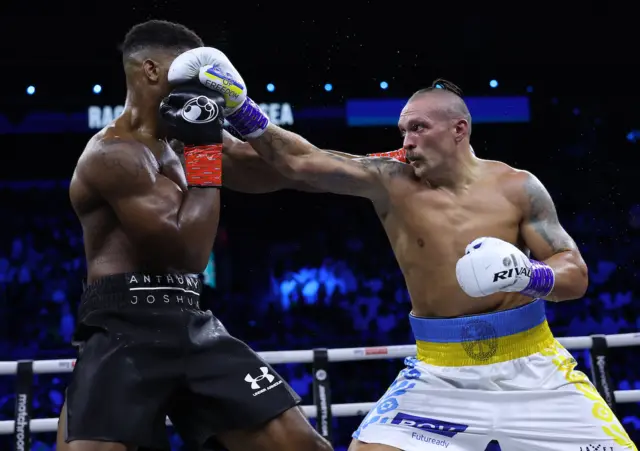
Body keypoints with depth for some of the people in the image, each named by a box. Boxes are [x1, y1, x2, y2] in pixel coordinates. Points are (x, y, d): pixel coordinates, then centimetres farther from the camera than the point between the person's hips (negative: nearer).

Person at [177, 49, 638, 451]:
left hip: (528, 364, 0)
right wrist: (238, 106, -26)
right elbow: (303, 162, -15)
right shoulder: (390, 181, -6)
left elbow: (576, 274, -4)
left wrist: (529, 275, -25)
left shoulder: (516, 187, -5)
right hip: (440, 370, 0)